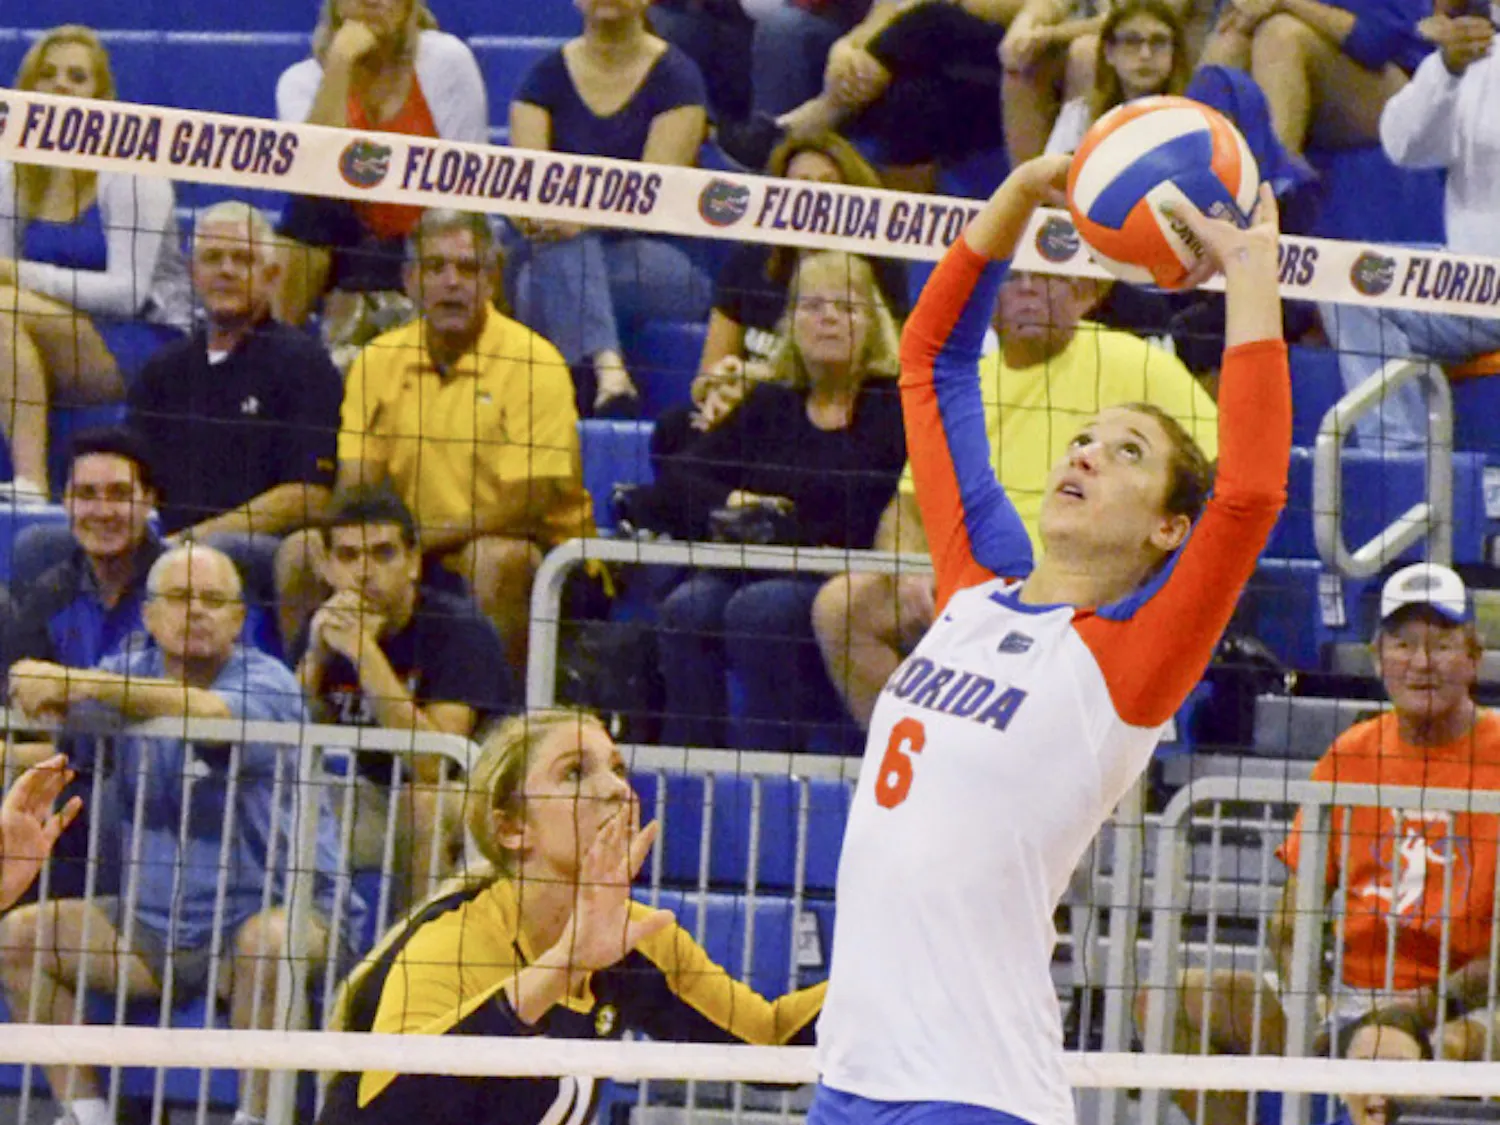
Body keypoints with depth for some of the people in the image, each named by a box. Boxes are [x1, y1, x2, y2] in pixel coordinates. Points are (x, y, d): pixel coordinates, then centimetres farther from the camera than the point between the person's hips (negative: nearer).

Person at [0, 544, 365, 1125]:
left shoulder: (267, 683, -11)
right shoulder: (128, 673, 7)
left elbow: (210, 715, -34)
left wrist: (79, 685, -44)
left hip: (279, 907, -6)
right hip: (154, 921, 6)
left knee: (271, 941, -38)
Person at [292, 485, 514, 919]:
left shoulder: (458, 627, -19)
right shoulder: (324, 629, -2)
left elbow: (433, 766, -31)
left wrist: (364, 652, -34)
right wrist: (316, 658, -23)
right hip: (375, 799, 6)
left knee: (419, 805, -35)